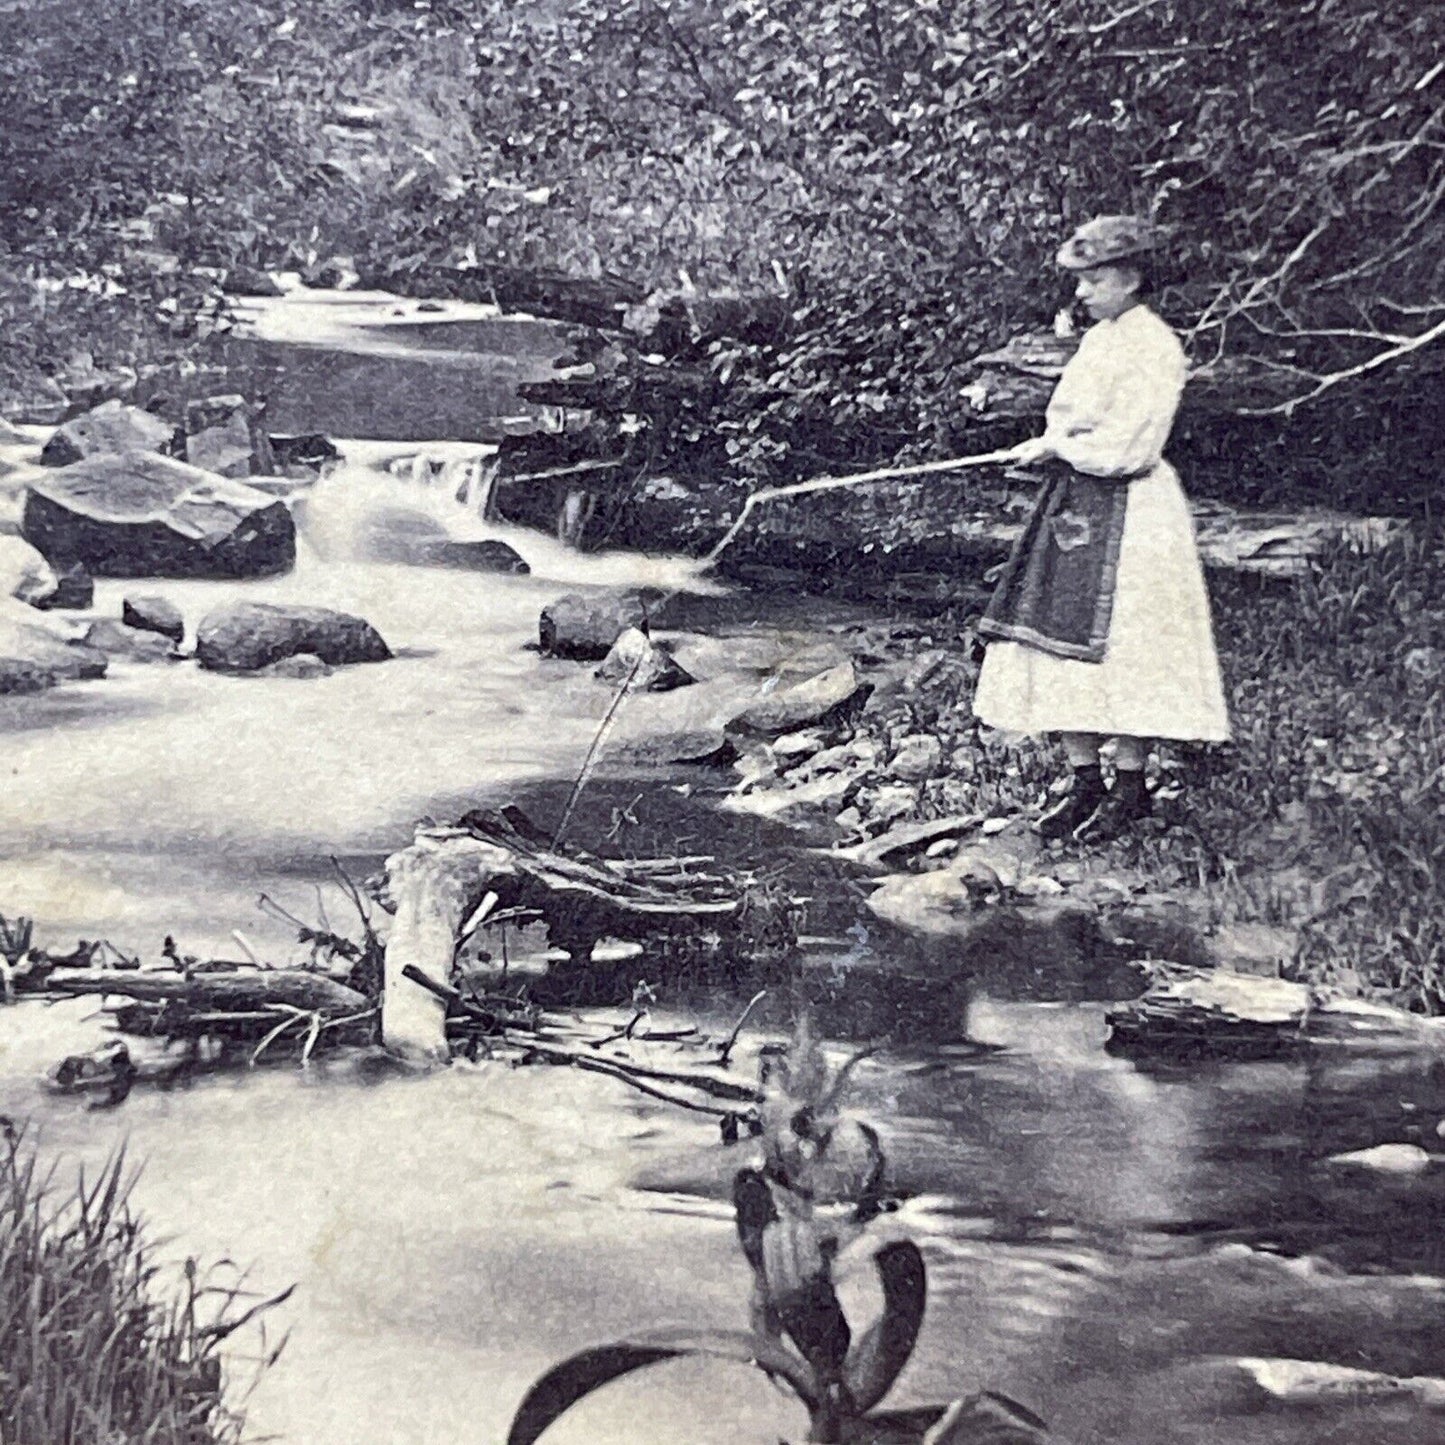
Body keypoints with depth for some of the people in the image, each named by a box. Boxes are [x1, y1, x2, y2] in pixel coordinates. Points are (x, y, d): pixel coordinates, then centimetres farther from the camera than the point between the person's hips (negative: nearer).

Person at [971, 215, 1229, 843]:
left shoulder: (1154, 346, -12)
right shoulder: (1097, 338, 14)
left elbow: (1124, 447, -17)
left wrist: (1054, 446, -7)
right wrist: (1049, 448, -2)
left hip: (1127, 514, -8)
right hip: (1073, 507, 8)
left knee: (1117, 650, -4)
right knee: (1060, 647, 6)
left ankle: (1130, 787, 8)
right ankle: (1084, 781, 14)